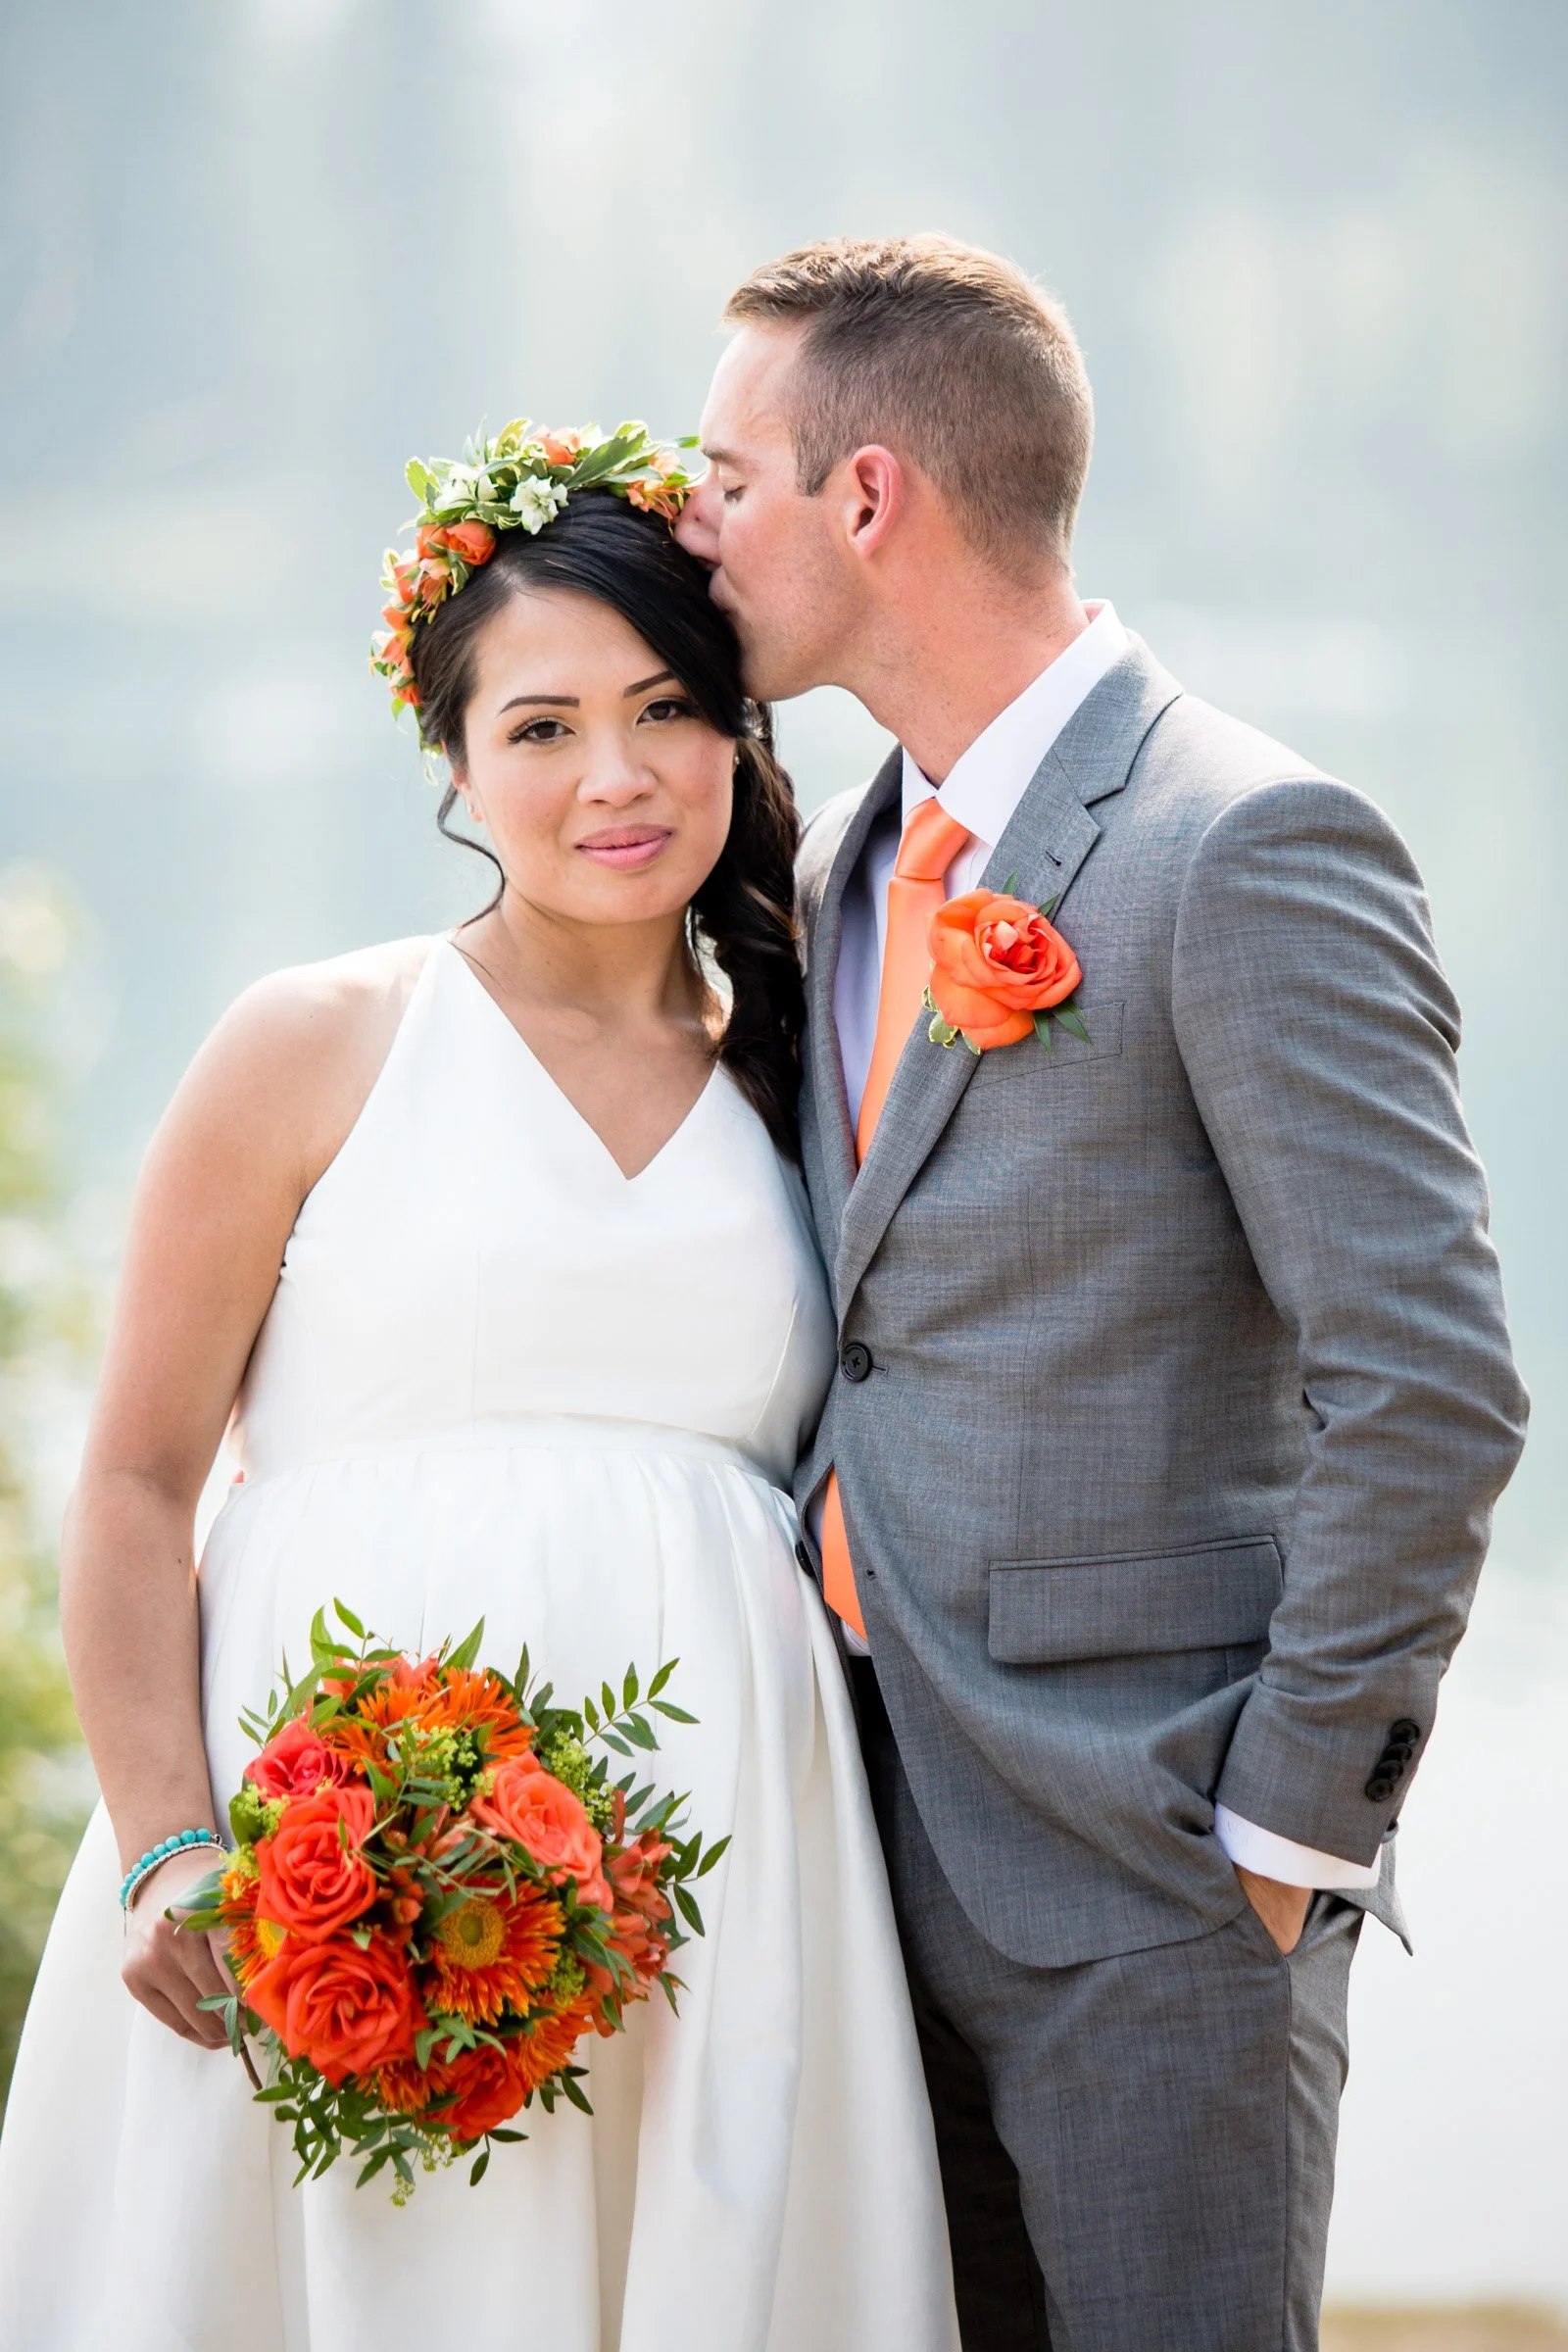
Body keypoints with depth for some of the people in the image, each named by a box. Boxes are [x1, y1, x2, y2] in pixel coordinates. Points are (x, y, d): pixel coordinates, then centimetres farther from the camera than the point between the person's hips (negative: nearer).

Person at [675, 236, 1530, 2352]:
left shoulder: (1251, 851, -14)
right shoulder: (846, 871, 13)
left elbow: (1429, 1387, -18)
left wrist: (1294, 1819, -14)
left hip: (1147, 1880, -8)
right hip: (891, 1861, 8)